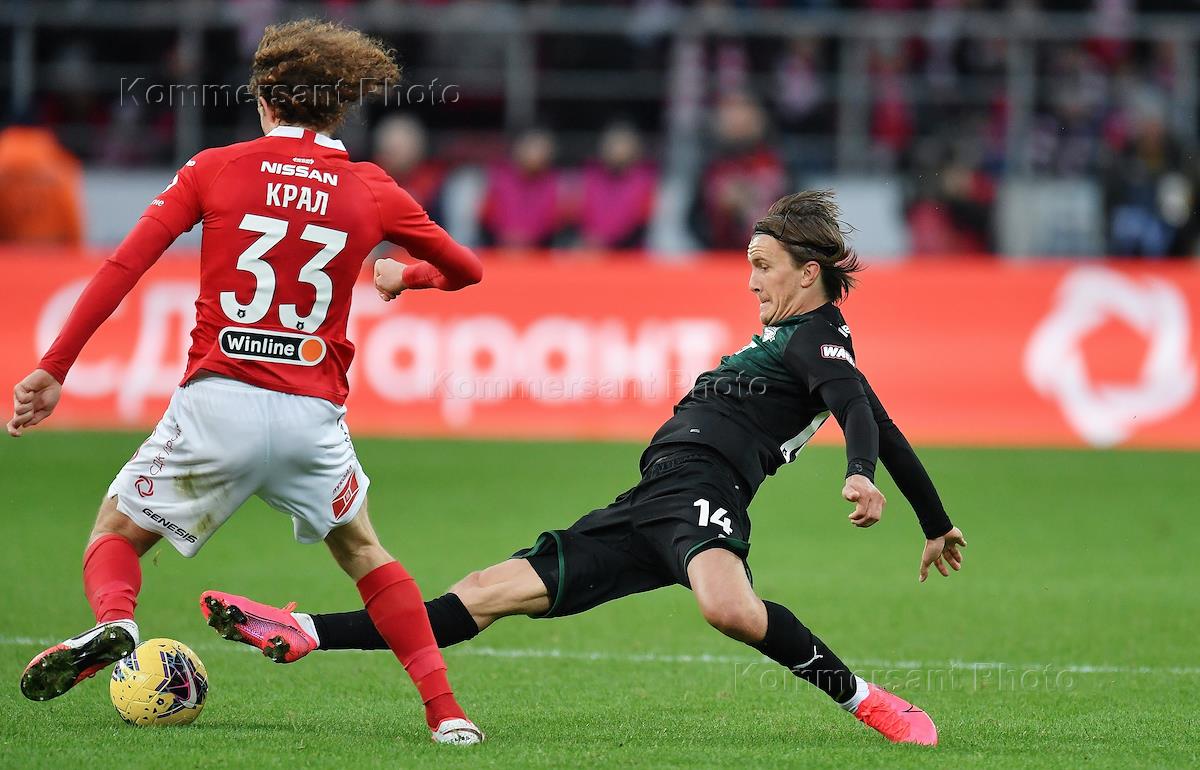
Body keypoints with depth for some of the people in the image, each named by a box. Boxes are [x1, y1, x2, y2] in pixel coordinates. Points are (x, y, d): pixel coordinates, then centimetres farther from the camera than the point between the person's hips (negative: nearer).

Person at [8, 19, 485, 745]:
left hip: (218, 402, -2)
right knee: (365, 554, 23)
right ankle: (445, 709, 12)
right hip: (314, 414, 2)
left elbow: (124, 265, -3)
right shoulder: (372, 192, 7)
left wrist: (54, 368, 0)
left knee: (116, 532, 15)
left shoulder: (214, 170, 4)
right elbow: (467, 269, 19)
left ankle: (113, 622, -18)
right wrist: (404, 274, 39)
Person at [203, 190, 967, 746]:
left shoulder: (817, 337, 1)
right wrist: (937, 522, 40)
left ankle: (864, 700, -25)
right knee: (498, 588, 4)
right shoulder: (786, 339, 27)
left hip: (700, 489, -9)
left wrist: (862, 476, -41)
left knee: (728, 607, -44)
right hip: (650, 505, 9)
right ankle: (303, 637, 0)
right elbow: (883, 427, 32)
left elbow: (860, 408, -19)